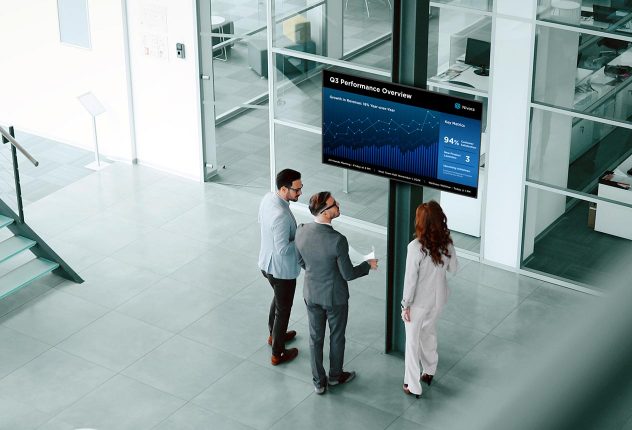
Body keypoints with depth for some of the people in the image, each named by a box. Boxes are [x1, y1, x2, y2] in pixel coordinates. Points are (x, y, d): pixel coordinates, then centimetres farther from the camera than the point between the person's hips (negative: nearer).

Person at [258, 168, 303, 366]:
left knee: (278, 297, 32)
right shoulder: (282, 216, -36)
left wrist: (294, 232, 10)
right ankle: (278, 354, 28)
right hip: (281, 269, -9)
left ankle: (274, 335, 53)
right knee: (283, 309, 12)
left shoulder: (268, 198, -9)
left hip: (266, 263, 9)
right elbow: (283, 249, -32)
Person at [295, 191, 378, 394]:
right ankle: (335, 375, 42)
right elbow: (348, 274, -20)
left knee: (315, 337, 19)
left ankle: (319, 382, 33)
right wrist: (368, 265, -2)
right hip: (335, 297, -4)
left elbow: (301, 262, 0)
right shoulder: (337, 240, -32)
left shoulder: (301, 232, -16)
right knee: (337, 337, 21)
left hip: (311, 295, 4)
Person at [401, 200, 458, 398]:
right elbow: (453, 268, 5)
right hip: (438, 299, 5)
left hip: (419, 302, -5)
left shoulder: (416, 247, -27)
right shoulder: (447, 243, -10)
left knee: (413, 341, 11)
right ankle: (429, 372, 45)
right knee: (429, 334, 28)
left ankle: (413, 386, 20)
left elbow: (410, 278, -20)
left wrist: (406, 304, -9)